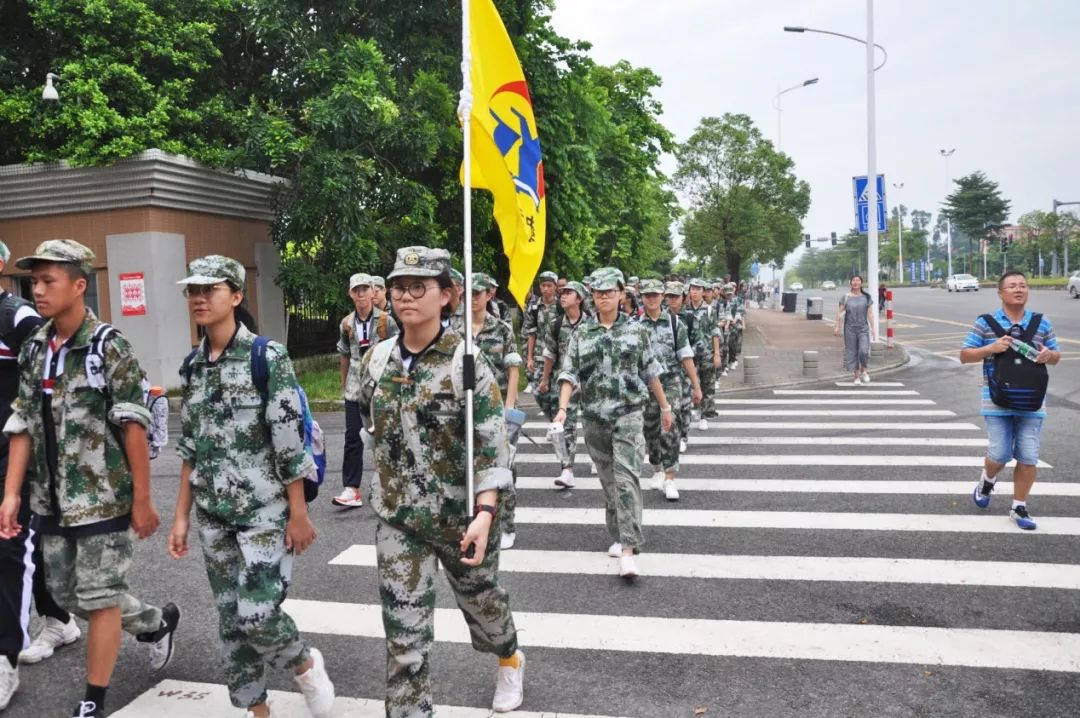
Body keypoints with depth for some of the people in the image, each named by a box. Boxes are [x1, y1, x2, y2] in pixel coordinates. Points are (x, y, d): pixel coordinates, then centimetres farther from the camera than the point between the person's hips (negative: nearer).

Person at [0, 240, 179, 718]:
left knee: (98, 598, 1)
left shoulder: (109, 347, -12)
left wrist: (142, 500, -14)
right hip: (52, 500, 7)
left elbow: (133, 428, -14)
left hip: (103, 497, -7)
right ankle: (157, 623, 39)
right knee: (67, 594, 17)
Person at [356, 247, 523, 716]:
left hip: (461, 517, -2)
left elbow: (494, 446, -20)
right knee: (404, 632, 1)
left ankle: (509, 659, 53)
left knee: (480, 600, 22)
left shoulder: (466, 361, -16)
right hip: (397, 521, 3)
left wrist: (484, 513, -30)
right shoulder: (377, 360, -2)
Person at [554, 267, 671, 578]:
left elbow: (650, 371, 9)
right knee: (608, 481, 12)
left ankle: (628, 548, -14)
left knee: (626, 477, -13)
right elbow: (569, 374, -1)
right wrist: (563, 408, -15)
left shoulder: (635, 330, 2)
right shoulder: (581, 334, 4)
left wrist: (665, 406, 14)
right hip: (594, 417, 3)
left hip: (628, 414, -2)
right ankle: (619, 535, 29)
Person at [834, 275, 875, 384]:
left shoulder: (866, 297, 5)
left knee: (864, 351, -12)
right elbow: (840, 312, 1)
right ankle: (856, 375, 13)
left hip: (863, 328, 0)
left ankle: (863, 371, 14)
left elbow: (870, 313, 5)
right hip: (850, 328, 0)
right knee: (852, 352, 1)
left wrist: (872, 327, 0)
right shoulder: (845, 297, 2)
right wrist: (837, 326, -5)